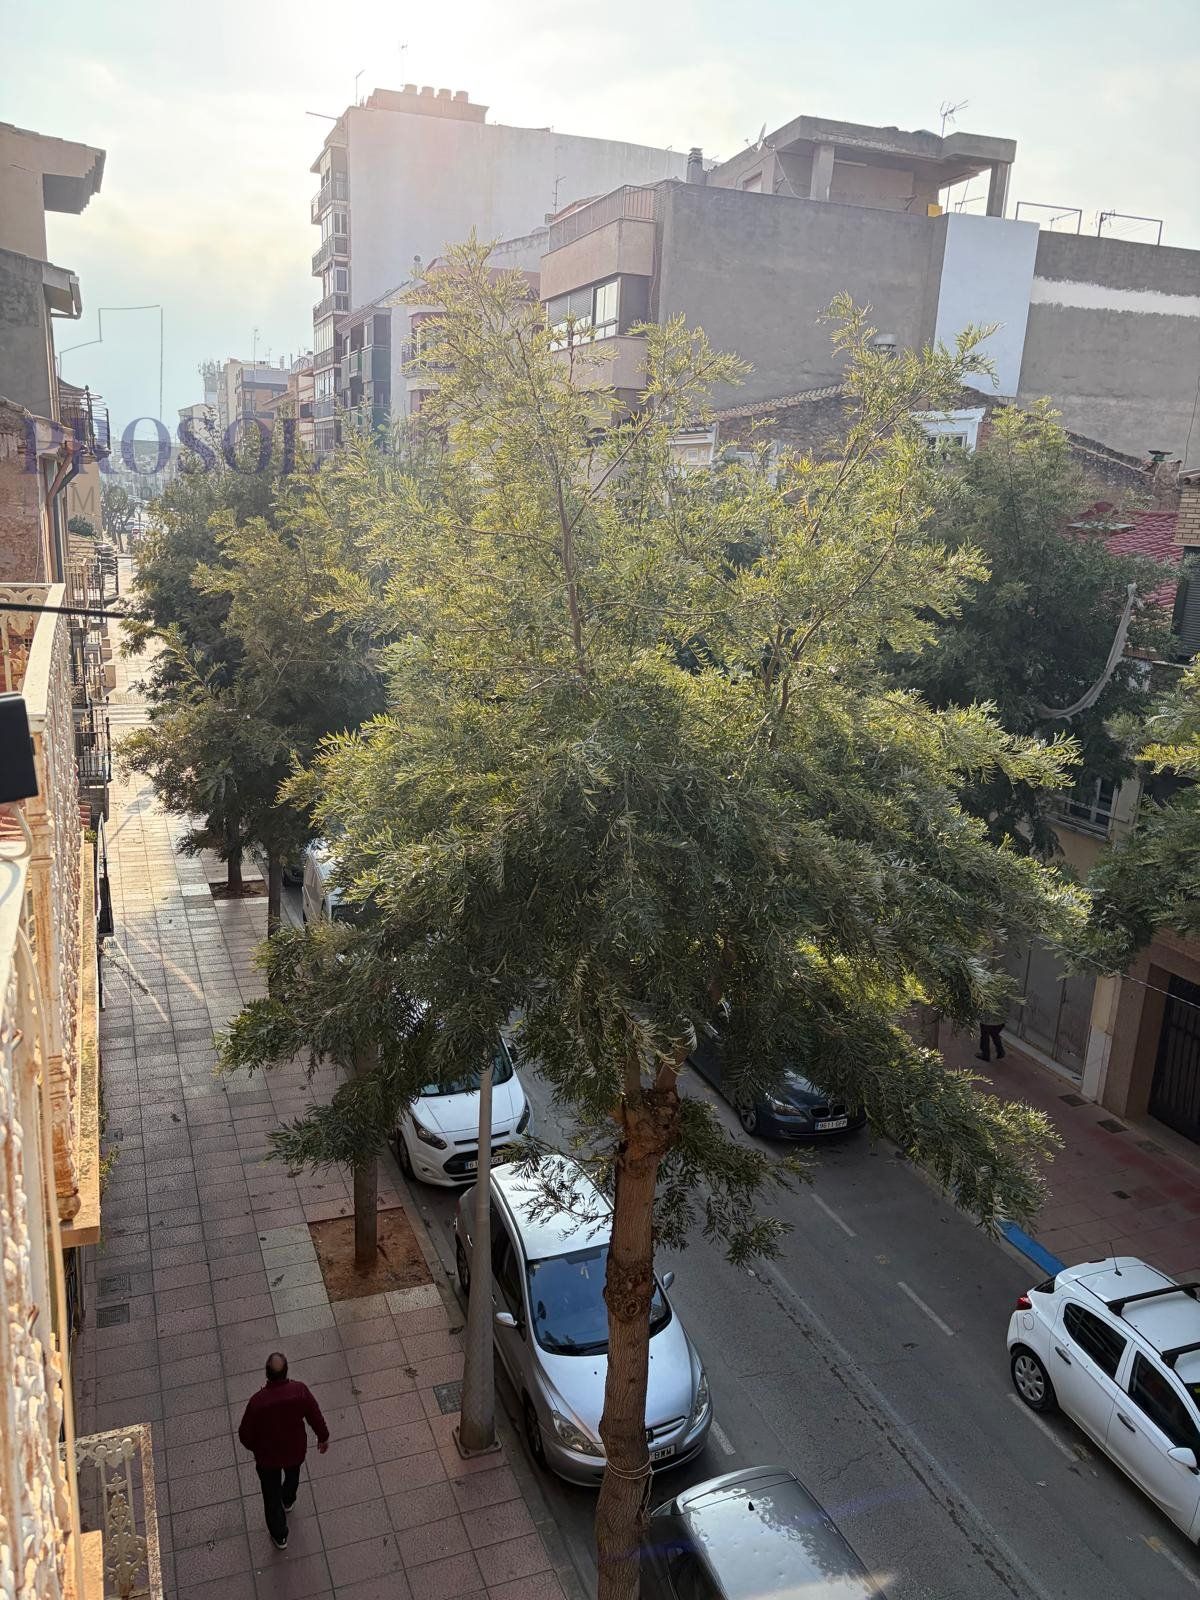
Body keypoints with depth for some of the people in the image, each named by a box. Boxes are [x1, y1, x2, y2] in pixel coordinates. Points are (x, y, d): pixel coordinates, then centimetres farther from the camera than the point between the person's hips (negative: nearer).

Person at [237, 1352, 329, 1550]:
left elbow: (245, 1434, -18)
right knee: (293, 1474, 35)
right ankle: (288, 1501, 63)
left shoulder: (257, 1401, -34)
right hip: (296, 1450, 2)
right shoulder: (300, 1391, -29)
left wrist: (254, 1447, 5)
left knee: (272, 1495, 24)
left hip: (267, 1456, -2)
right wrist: (323, 1437, 7)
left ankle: (279, 1537, 41)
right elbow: (315, 1417, -13)